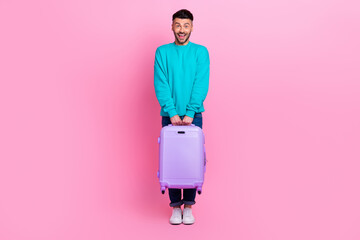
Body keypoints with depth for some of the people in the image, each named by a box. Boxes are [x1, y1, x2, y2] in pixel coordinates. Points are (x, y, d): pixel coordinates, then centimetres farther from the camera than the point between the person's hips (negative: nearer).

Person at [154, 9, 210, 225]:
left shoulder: (201, 52, 3)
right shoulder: (162, 52, 4)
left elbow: (201, 84, -6)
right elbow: (160, 84, -4)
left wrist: (189, 113, -16)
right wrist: (172, 112, -14)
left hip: (193, 115, 0)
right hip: (169, 115, 1)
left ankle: (189, 206, 12)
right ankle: (176, 206, 13)